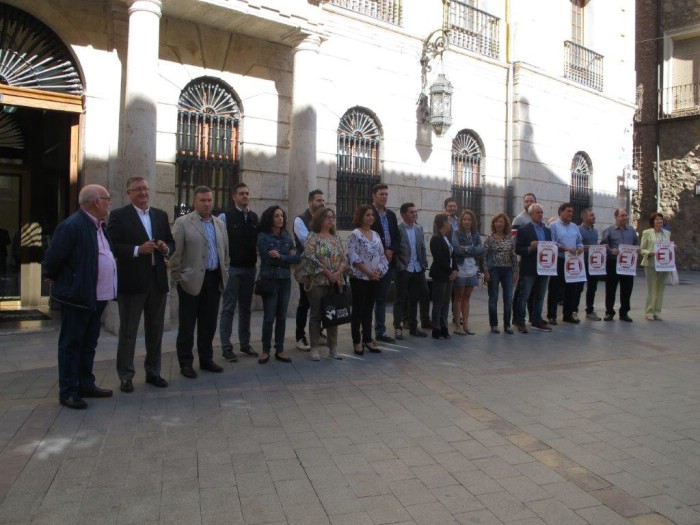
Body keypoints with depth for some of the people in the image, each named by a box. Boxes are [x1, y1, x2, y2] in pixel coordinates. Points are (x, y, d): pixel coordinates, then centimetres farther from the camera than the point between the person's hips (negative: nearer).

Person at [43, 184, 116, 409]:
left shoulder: (99, 226, 12)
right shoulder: (72, 225, -17)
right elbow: (53, 257, -14)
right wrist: (52, 279, 0)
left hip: (97, 297, 9)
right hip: (77, 296, -9)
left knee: (89, 343, 17)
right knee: (71, 344, 2)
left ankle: (86, 384, 28)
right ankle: (68, 392, 11)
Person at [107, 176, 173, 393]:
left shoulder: (161, 215, 12)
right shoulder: (118, 216, -3)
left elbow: (170, 242, 15)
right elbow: (112, 246, -11)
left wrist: (166, 248, -7)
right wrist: (137, 250, -22)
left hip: (157, 280, 5)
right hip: (131, 281, -5)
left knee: (155, 329, 13)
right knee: (128, 331, 5)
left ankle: (153, 371, 25)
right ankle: (125, 375, 16)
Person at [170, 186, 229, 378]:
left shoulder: (220, 224, 12)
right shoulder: (183, 223, -5)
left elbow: (225, 251, 16)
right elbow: (175, 254, -7)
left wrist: (224, 274, 11)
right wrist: (178, 279, -9)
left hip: (214, 280, 5)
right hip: (191, 281, -5)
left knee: (209, 323, 12)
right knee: (187, 324, 4)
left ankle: (206, 359, 24)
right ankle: (185, 363, 15)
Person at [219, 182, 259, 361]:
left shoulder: (254, 217, 8)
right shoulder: (225, 216, -7)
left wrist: (257, 258, 1)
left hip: (250, 268, 5)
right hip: (232, 268, -5)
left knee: (246, 307, 12)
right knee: (229, 308, 0)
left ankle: (245, 344, 22)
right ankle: (226, 347, 7)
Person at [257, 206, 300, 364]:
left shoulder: (287, 237, 9)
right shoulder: (263, 236, -4)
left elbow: (296, 258, -2)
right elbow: (268, 258, -15)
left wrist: (280, 256, -14)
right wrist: (288, 257, -8)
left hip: (285, 281, 4)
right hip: (269, 280, -4)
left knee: (282, 317, 8)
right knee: (269, 317, -2)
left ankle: (280, 350, 17)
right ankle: (265, 350, 11)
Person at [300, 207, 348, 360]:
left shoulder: (336, 237, 13)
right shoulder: (312, 236, -3)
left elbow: (344, 258, 8)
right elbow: (311, 258, -14)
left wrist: (338, 273, -10)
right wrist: (328, 273, -14)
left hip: (336, 282, 5)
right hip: (318, 281, -5)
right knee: (316, 314, 1)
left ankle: (333, 348, 16)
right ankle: (315, 348, 9)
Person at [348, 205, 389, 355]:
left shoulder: (376, 234, 11)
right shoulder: (355, 234, -8)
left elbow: (382, 255, 11)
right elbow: (353, 257, -15)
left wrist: (378, 271, -5)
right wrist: (368, 272, -16)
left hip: (375, 278, 6)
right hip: (360, 278, -6)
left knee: (369, 309, 12)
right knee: (358, 310, 1)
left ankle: (367, 339, 20)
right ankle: (357, 341, 9)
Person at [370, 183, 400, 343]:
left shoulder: (391, 214, 15)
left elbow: (396, 236, 13)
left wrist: (390, 250, -5)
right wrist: (382, 252, -12)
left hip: (388, 260, 6)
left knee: (382, 298, 11)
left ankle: (380, 331, 18)